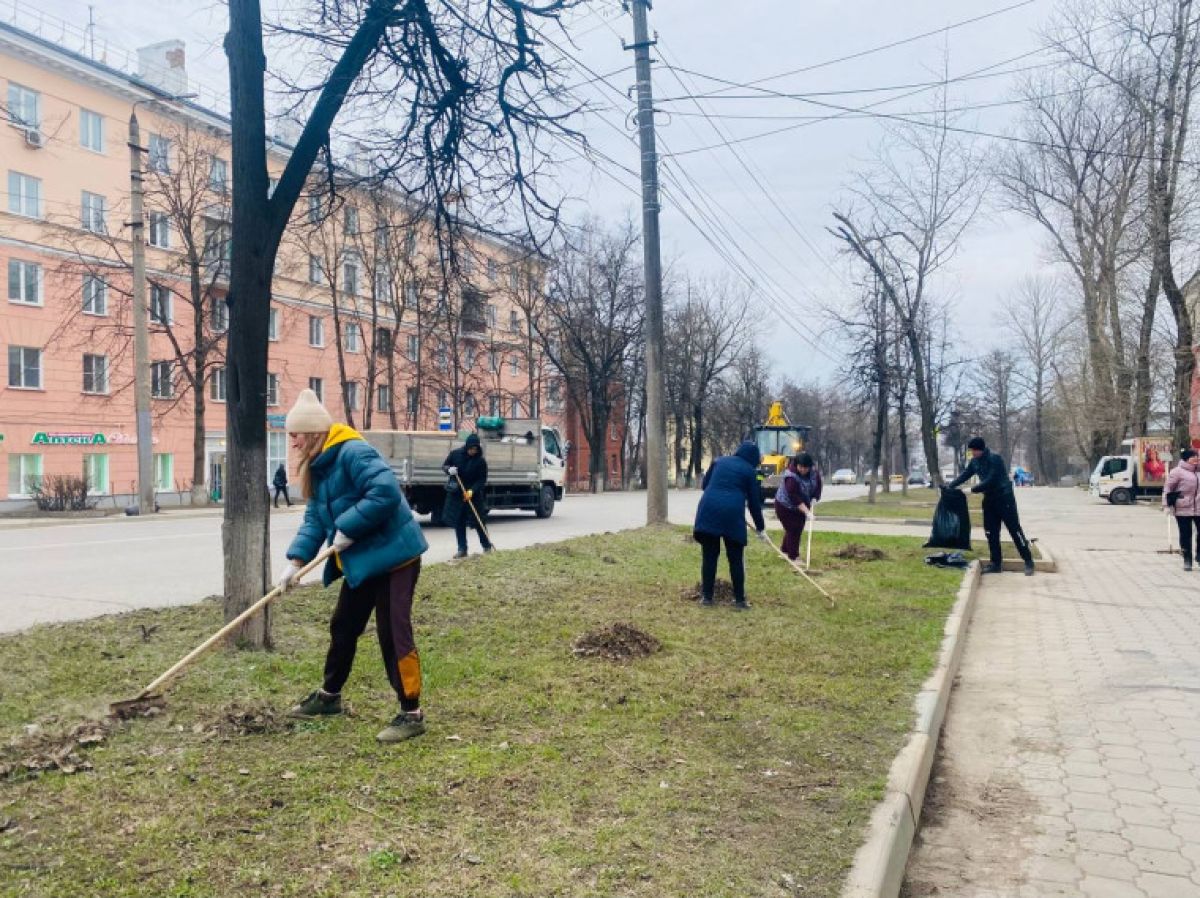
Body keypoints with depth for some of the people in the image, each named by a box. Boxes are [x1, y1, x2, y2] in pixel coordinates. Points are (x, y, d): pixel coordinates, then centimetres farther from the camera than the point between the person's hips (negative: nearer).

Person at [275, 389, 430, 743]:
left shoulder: (353, 452, -21)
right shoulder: (319, 467, 10)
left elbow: (386, 493, -32)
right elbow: (315, 519, 8)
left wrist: (348, 529, -25)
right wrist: (296, 559, -4)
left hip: (393, 555, -10)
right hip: (361, 561, 10)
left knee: (393, 633, -7)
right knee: (343, 627, 20)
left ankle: (411, 714, 4)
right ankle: (329, 695, 39)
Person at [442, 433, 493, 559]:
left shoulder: (481, 461, -11)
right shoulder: (455, 454, -6)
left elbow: (482, 480, -9)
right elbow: (444, 465, 6)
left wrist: (472, 491, -24)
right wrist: (449, 469, -18)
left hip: (473, 495, -2)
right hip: (456, 494, 2)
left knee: (478, 521, 1)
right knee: (458, 522, 4)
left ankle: (487, 545, 19)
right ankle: (462, 549, 12)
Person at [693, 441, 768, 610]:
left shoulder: (720, 461, 19)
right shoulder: (749, 471, 10)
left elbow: (705, 484, 24)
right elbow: (754, 502, 11)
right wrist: (760, 527, 19)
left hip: (709, 509, 3)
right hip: (732, 513, -3)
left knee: (709, 556, 9)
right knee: (736, 559, 6)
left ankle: (706, 596, 11)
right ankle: (739, 599, 10)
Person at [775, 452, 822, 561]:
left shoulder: (814, 472, -11)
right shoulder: (791, 476, -33)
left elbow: (817, 487, -2)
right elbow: (794, 497, -36)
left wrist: (814, 499, -20)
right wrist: (807, 511, -41)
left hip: (802, 506, 7)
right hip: (786, 506, -7)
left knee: (798, 529, 14)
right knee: (793, 530, -9)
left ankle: (785, 551, 31)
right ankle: (793, 557, -3)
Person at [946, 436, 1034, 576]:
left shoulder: (995, 459, -20)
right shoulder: (975, 461, 4)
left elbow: (990, 481, -25)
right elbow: (964, 475, 10)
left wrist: (973, 489, -19)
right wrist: (949, 486, -1)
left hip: (1004, 499, -7)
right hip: (989, 500, 7)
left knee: (1015, 530, -4)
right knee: (991, 533, 7)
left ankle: (1028, 562, 3)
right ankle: (995, 563, 14)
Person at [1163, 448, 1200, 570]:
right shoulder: (1177, 472, -7)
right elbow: (1168, 488, -6)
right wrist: (1168, 505, -11)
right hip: (1183, 510, -5)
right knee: (1185, 535, 4)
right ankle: (1187, 560, 15)